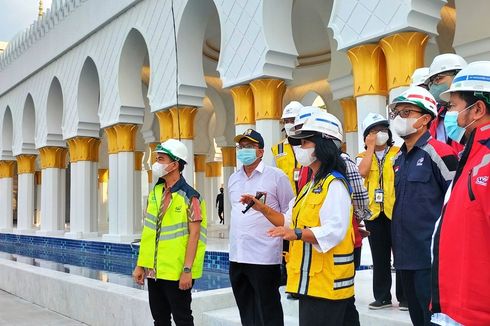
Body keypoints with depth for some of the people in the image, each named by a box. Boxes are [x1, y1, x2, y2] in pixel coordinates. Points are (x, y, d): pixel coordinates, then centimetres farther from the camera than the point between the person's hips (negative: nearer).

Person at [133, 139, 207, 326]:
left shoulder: (189, 196, -11)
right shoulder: (155, 193, 9)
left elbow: (194, 235, -14)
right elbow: (148, 231, 11)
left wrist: (187, 270, -19)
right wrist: (141, 265, 10)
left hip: (176, 272, -7)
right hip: (153, 270, 7)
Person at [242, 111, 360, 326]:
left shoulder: (334, 185, -14)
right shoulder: (312, 185, 19)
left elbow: (335, 230, -25)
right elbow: (290, 221, 21)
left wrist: (297, 234, -35)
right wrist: (262, 208, 10)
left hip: (326, 281, -10)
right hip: (310, 279, 10)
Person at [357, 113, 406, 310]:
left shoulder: (399, 153, 3)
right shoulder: (363, 157, 9)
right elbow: (362, 172, -13)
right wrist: (370, 147, -7)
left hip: (395, 211, -2)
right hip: (373, 212, 2)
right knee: (379, 257, 11)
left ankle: (404, 296, 15)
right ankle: (382, 296, 21)